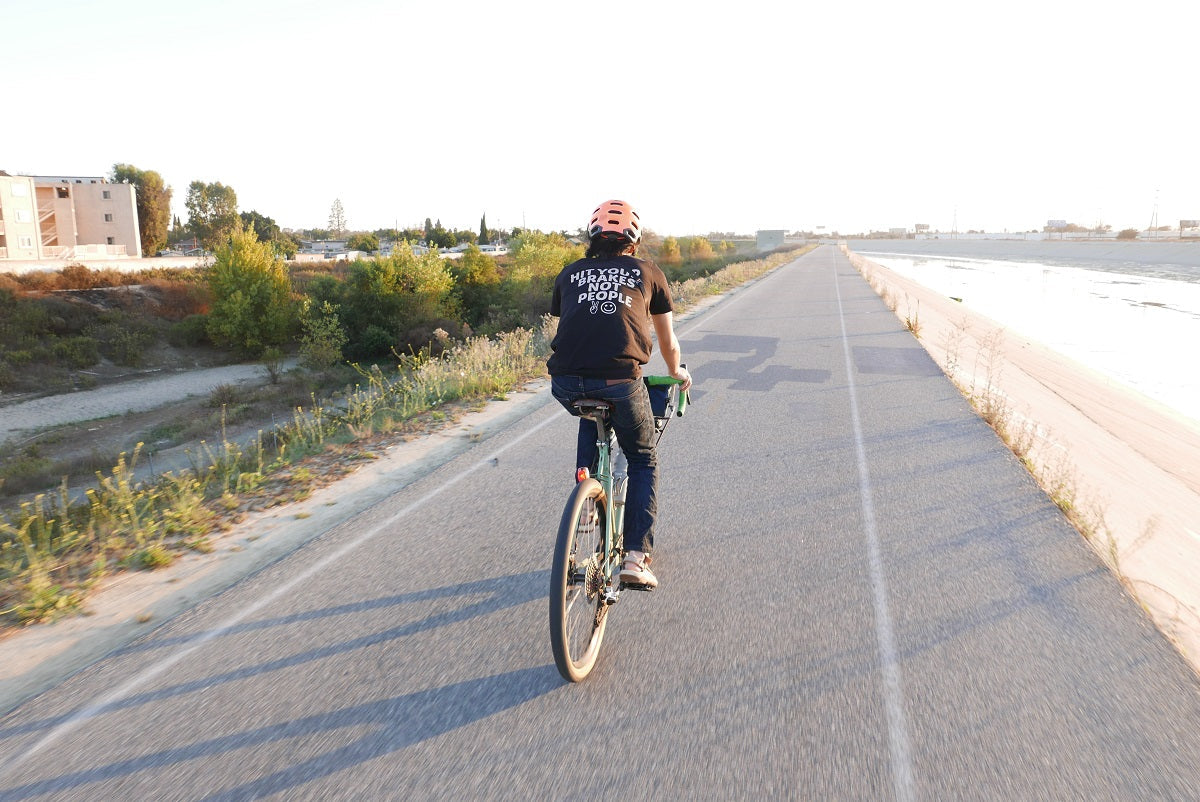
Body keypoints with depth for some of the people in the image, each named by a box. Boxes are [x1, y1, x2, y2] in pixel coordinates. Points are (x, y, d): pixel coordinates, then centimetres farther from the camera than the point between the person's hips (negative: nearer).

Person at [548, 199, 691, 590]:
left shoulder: (570, 273, 23)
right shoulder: (648, 272, 19)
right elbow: (668, 343, 28)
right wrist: (677, 373, 49)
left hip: (566, 383, 2)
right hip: (621, 382, -2)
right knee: (643, 462, 21)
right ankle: (636, 558, 12)